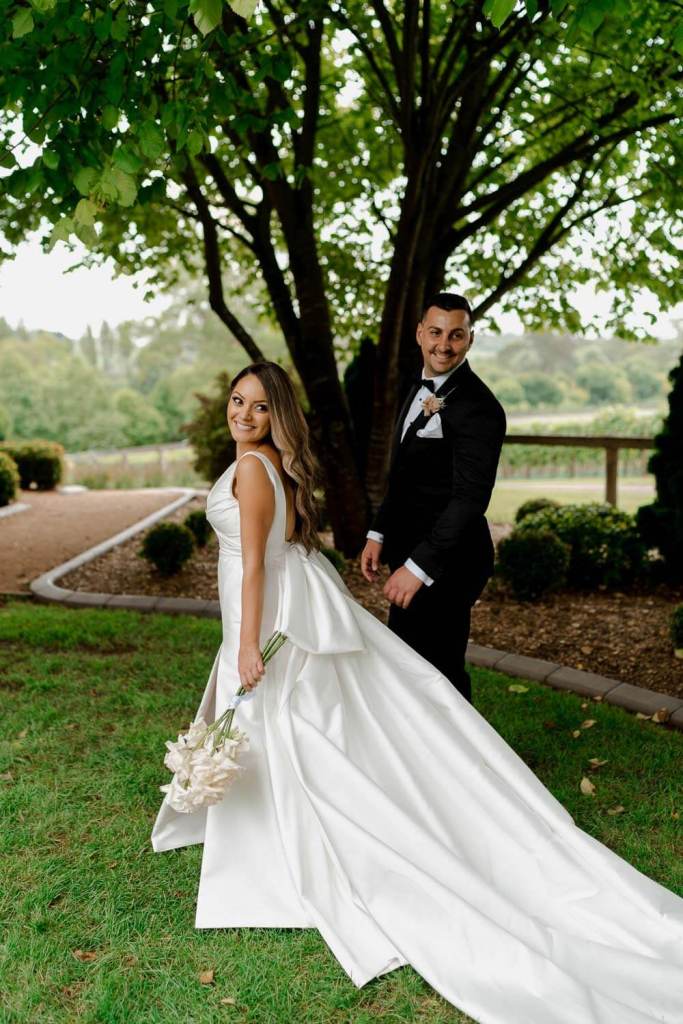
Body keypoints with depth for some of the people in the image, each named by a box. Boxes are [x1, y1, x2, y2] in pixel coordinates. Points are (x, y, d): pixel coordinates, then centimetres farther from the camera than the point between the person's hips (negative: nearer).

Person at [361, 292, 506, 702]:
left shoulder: (478, 406, -19)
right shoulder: (421, 390, 11)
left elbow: (470, 498, -25)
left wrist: (419, 566, -28)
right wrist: (380, 533, 11)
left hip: (444, 562, -9)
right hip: (411, 554, 9)